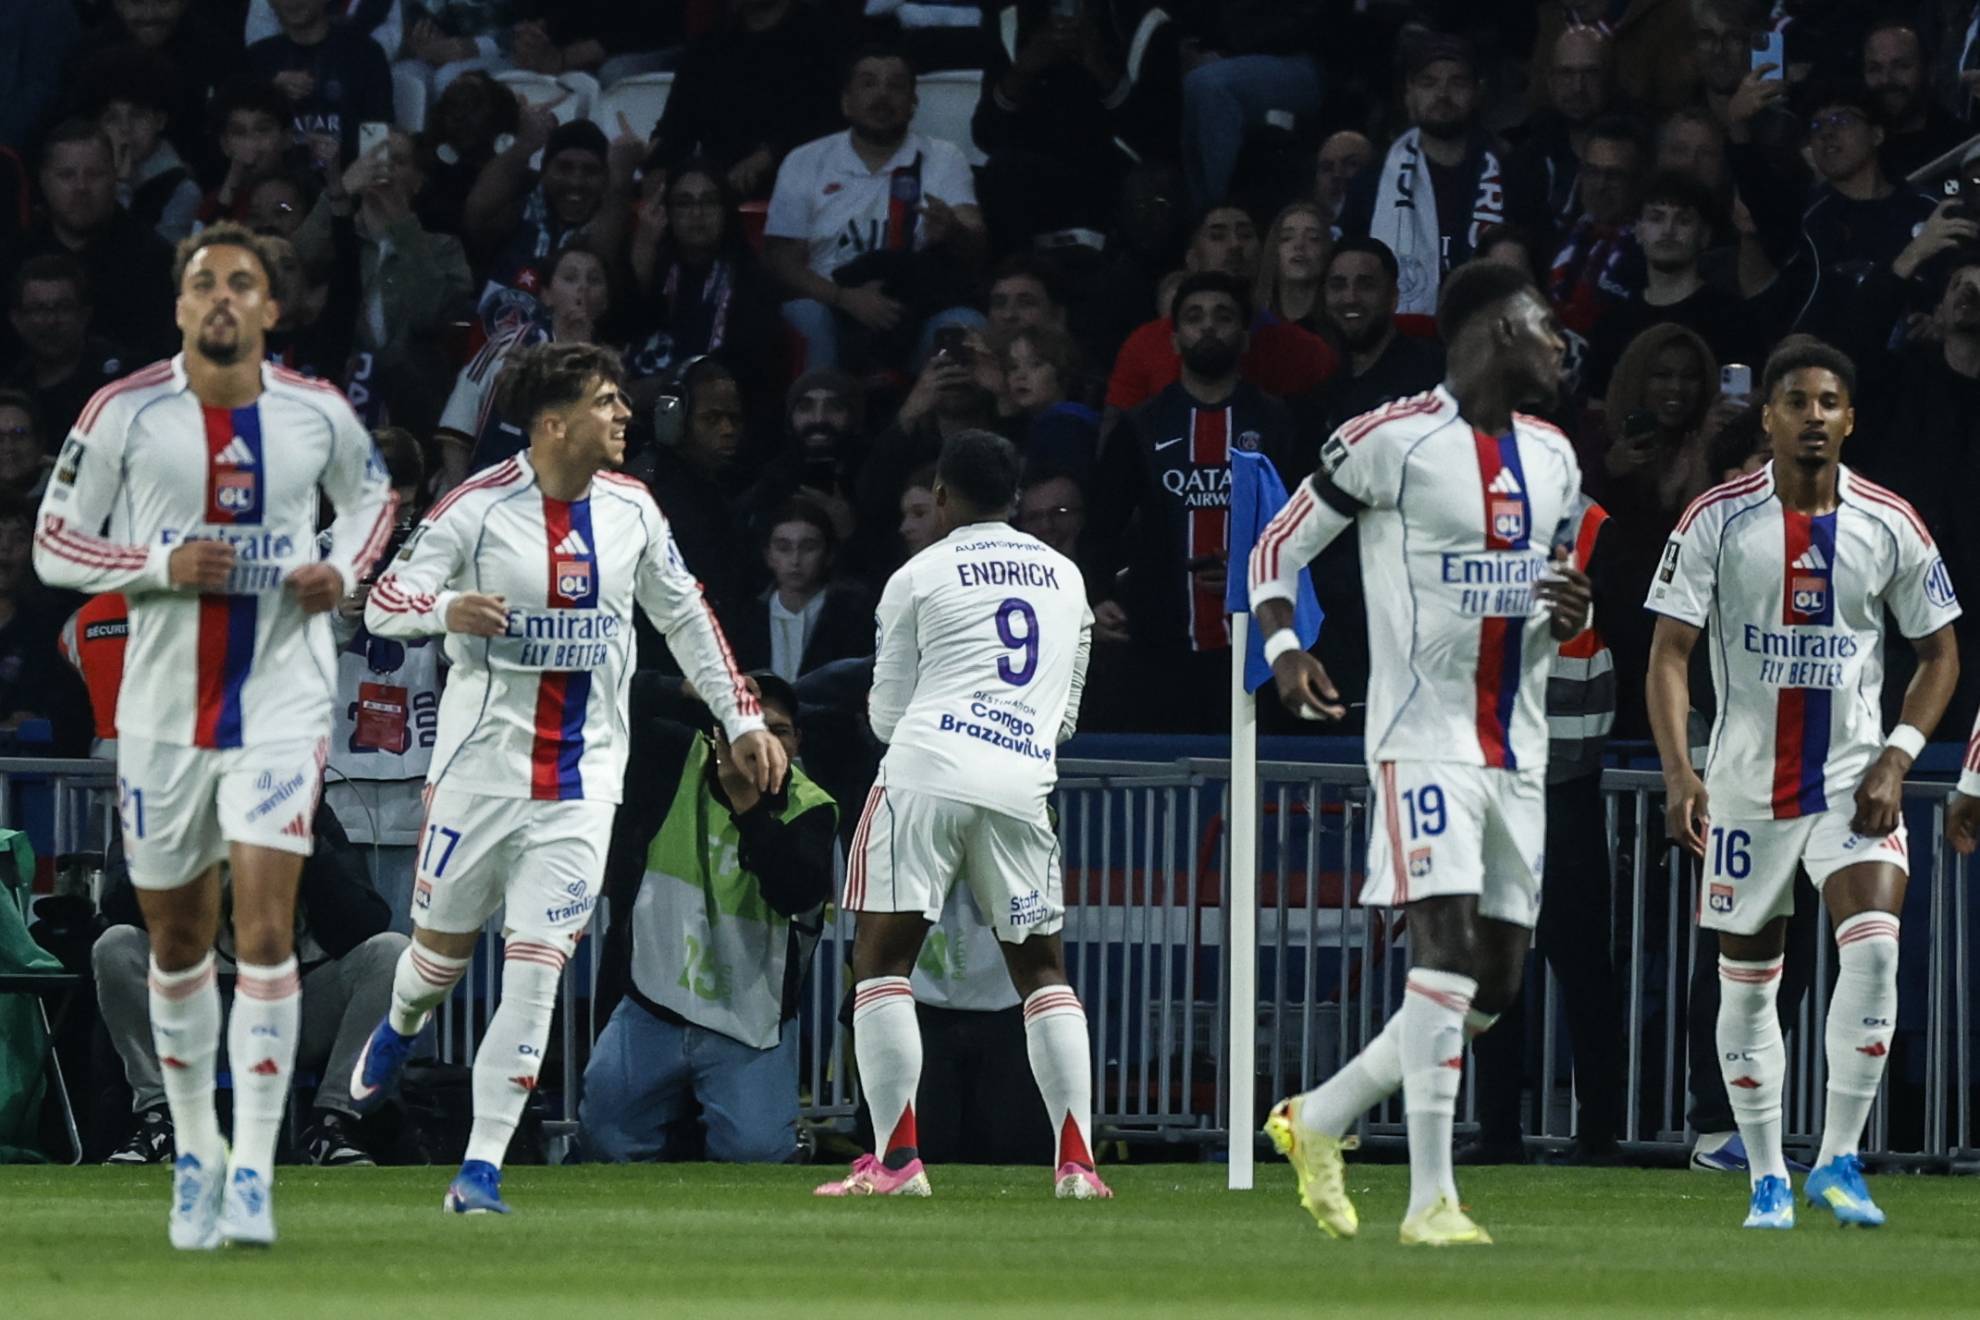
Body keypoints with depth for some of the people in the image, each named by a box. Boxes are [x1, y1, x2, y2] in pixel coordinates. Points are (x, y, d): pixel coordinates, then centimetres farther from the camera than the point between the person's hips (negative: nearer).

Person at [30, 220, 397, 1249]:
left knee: (264, 923, -14)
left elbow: (370, 494, 20)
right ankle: (195, 1151, 29)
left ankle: (252, 1173, -13)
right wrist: (160, 565, -17)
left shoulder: (316, 413, 0)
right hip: (165, 708, 1)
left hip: (282, 698, -1)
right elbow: (53, 545, 0)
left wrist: (342, 567, -1)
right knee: (178, 938, 10)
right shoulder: (125, 414, -5)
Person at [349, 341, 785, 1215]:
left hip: (580, 781, 2)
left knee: (536, 973, -8)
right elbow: (382, 602, -13)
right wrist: (447, 608, -35)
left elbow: (684, 615, 17)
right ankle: (400, 1028, 50)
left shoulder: (630, 510, 4)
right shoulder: (481, 508, -10)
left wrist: (741, 719, 16)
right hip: (482, 767, -2)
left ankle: (481, 1172, -6)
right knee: (444, 947, 12)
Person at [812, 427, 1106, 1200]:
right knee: (1041, 968, 13)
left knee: (882, 959, 2)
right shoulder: (1065, 576, 19)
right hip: (1024, 784, 4)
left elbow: (886, 715, 10)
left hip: (927, 769, -4)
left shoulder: (919, 578, 6)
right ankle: (1077, 1162, 1)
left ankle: (896, 1158, -9)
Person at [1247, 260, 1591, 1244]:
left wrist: (1570, 615, 0)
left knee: (1495, 984, 6)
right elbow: (1277, 549, -1)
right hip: (1424, 733, -7)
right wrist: (1285, 649, -19)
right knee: (1449, 946, -18)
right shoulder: (1389, 441, -8)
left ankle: (1318, 1120, 25)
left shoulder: (1552, 459, 13)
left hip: (1517, 749, 7)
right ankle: (1431, 1199, -14)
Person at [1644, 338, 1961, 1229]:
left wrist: (1895, 761, -6)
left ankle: (1838, 1160, -10)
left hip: (1853, 779, 0)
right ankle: (1767, 1178, 18)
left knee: (1874, 948, -20)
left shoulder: (1890, 525, -1)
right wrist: (1677, 771, -19)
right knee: (1747, 982, 5)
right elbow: (1670, 652, -6)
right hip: (1746, 783, 0)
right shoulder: (1716, 520, -5)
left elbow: (1940, 654, 7)